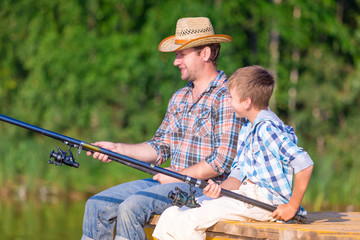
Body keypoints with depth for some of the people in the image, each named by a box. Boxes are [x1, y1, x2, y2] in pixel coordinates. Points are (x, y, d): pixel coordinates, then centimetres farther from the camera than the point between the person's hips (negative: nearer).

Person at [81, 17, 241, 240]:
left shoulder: (226, 98, -12)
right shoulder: (179, 98, 17)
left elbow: (223, 162, -18)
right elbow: (160, 148, 18)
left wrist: (178, 176, -13)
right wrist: (117, 149, 5)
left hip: (207, 188, -9)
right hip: (172, 181, 9)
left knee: (131, 207, -28)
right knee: (98, 205, -2)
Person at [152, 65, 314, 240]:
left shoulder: (267, 128, -17)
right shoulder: (246, 128, 16)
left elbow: (304, 164, -26)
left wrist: (292, 207, -21)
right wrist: (220, 189, -8)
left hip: (264, 201, -10)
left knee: (188, 222, -20)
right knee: (171, 216, 1)